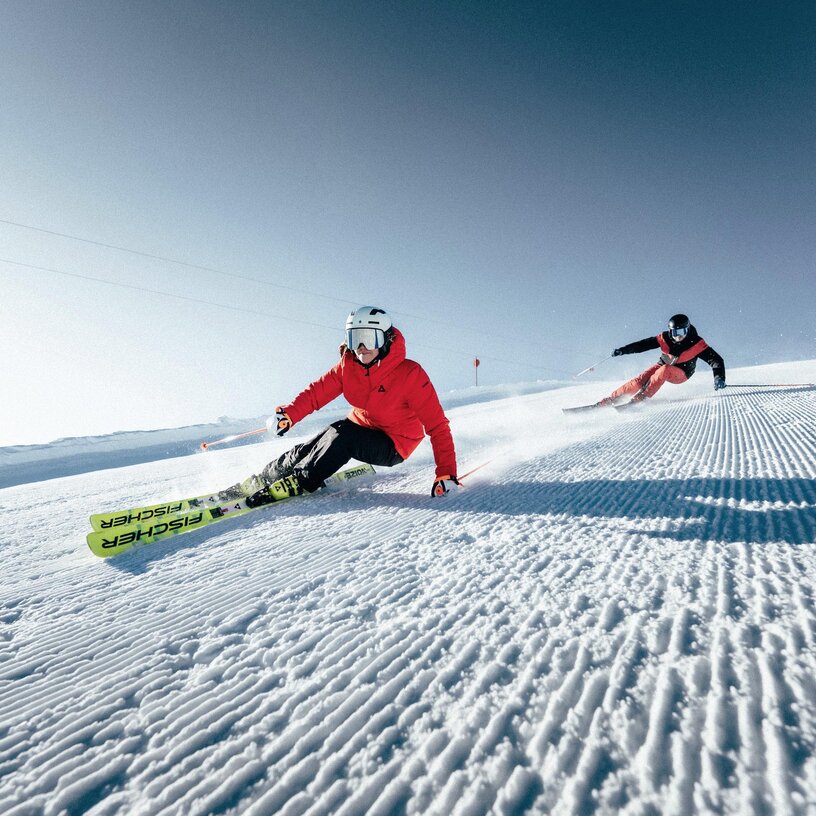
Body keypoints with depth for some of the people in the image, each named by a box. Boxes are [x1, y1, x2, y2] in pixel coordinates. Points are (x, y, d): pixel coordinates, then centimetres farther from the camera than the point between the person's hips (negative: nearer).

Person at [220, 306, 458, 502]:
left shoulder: (410, 374, -24)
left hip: (394, 445, -5)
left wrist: (446, 472, -30)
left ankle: (295, 485, -18)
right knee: (304, 450, -8)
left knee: (341, 435, -30)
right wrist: (288, 414, -26)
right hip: (360, 427, 6)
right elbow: (317, 392, -6)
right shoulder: (348, 366, -8)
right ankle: (257, 483, 10)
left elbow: (437, 425, -24)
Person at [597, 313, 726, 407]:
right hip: (663, 366, 2)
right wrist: (622, 350, -26)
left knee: (664, 370, -36)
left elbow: (716, 360, -21)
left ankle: (641, 397, -38)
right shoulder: (665, 338, -16)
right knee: (640, 380, -21)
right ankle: (611, 399, -19)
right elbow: (644, 344, -15)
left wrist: (719, 377, -38)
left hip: (680, 374, -2)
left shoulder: (697, 344, -22)